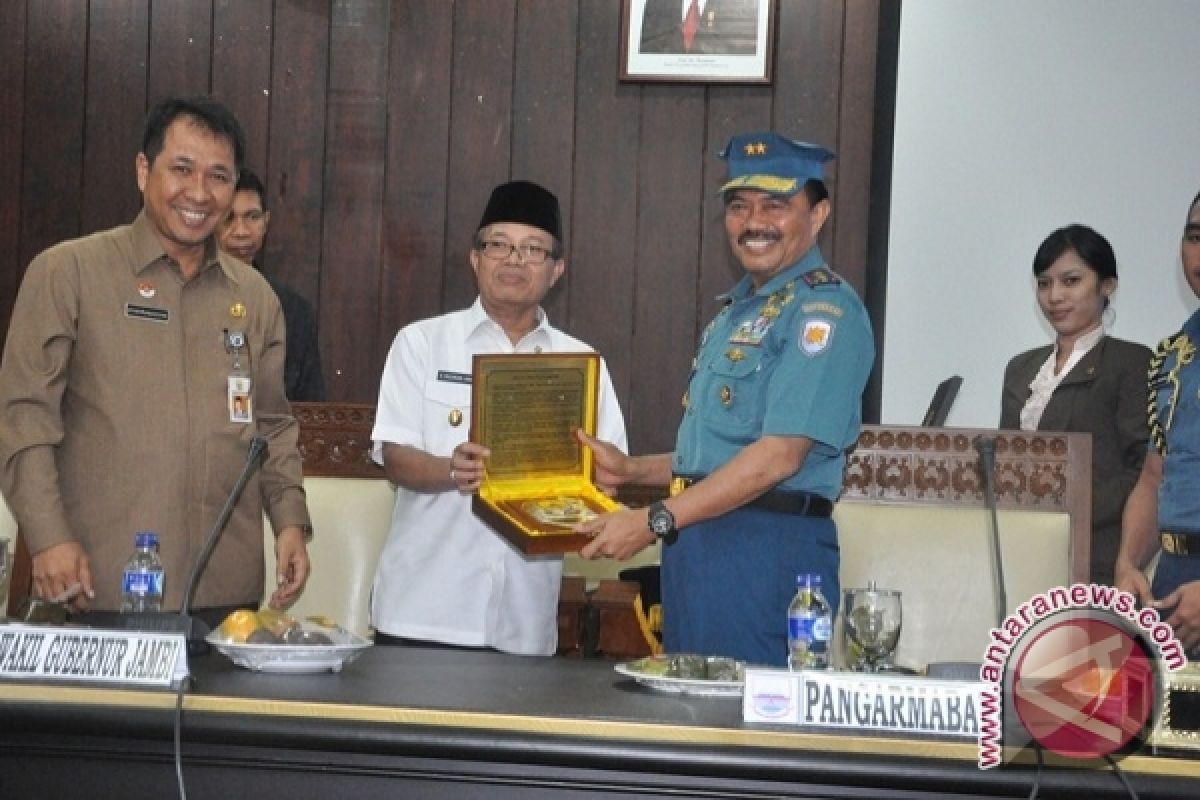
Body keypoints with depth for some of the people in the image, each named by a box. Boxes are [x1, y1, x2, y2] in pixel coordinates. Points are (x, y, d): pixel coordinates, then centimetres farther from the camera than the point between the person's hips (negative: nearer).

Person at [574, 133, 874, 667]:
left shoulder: (824, 309, -12)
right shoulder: (738, 308, 20)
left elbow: (779, 456, -20)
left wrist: (655, 521, -18)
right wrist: (630, 471, 14)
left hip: (768, 549, -9)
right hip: (697, 544, 9)